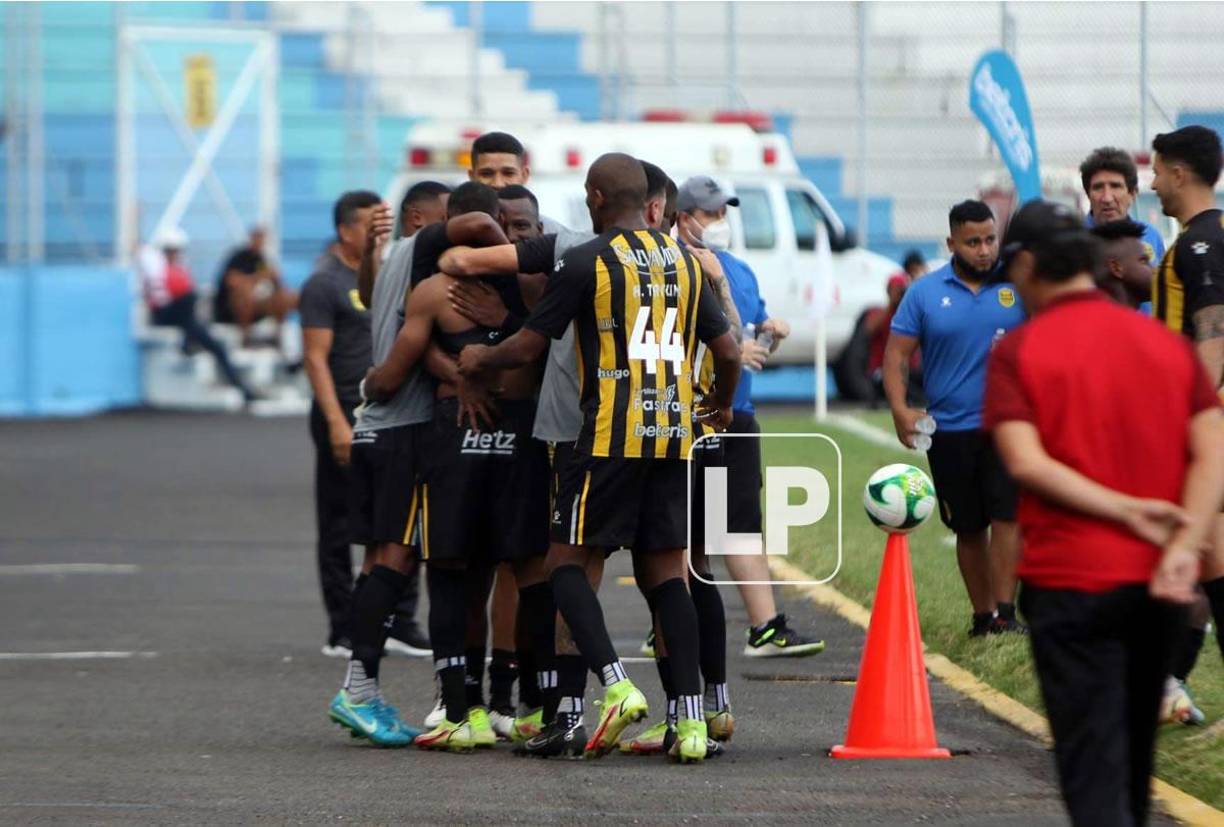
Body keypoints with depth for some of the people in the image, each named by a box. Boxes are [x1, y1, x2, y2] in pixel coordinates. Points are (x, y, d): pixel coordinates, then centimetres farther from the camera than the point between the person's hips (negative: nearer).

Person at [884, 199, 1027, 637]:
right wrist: (900, 409, -11)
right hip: (949, 431, 1)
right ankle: (982, 616, 20)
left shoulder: (1018, 285, 2)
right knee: (968, 529, 9)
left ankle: (1004, 613, -11)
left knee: (1006, 517, -12)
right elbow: (896, 353, 3)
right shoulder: (925, 293, 3)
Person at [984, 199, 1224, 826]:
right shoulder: (1166, 344, 7)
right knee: (1135, 756, 21)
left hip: (1070, 581, -5)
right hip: (1157, 583, 5)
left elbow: (1026, 462, -18)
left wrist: (1127, 510, -16)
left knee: (1093, 765, -5)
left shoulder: (1018, 352, -5)